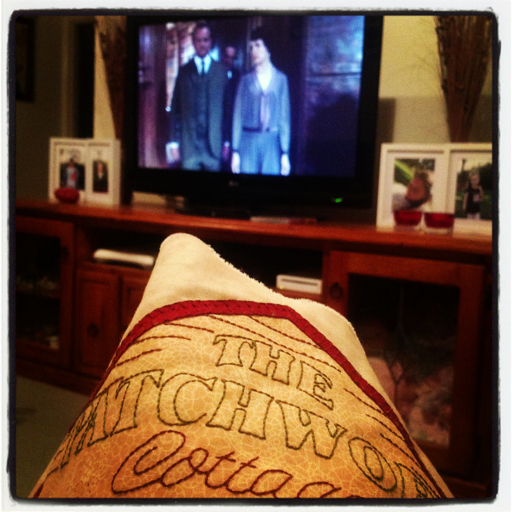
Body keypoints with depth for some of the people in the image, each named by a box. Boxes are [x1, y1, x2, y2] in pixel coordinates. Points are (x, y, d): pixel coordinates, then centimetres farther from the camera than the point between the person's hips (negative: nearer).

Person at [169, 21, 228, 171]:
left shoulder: (221, 71, 7)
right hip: (189, 144, 0)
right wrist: (174, 142, 1)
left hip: (214, 144, 0)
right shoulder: (184, 71, 7)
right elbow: (175, 109, 6)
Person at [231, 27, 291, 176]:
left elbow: (284, 116, 5)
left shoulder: (280, 79, 6)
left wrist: (285, 152, 0)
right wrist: (235, 151, -1)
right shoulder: (246, 80, 6)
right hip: (248, 141, 0)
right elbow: (238, 115, 5)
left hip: (271, 142, 0)